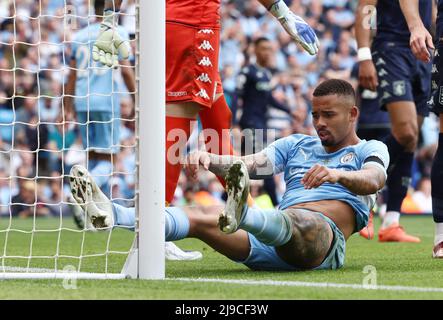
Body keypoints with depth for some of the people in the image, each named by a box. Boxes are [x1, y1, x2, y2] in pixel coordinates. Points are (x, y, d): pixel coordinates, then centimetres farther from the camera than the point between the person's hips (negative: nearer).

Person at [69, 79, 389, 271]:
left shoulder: (370, 149, 16)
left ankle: (240, 214, -75)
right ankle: (112, 215, -42)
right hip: (271, 247, 5)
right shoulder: (297, 144, 31)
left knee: (296, 220, -40)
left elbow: (375, 179, -9)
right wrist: (210, 159, -7)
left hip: (323, 239, -5)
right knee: (205, 216, -19)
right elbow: (249, 164, 15)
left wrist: (337, 174, -32)